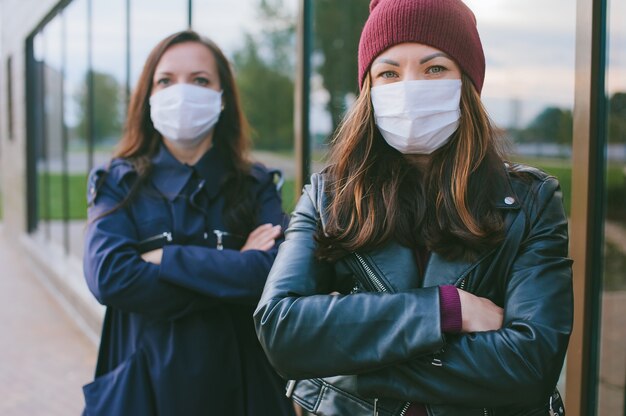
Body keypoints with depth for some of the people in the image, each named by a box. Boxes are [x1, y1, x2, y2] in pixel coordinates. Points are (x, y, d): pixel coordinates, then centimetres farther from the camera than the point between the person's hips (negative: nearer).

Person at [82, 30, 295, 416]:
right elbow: (108, 275, -18)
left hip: (239, 384, 1)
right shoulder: (118, 184, -1)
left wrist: (166, 260, -17)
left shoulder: (257, 187, 0)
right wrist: (233, 271, -17)